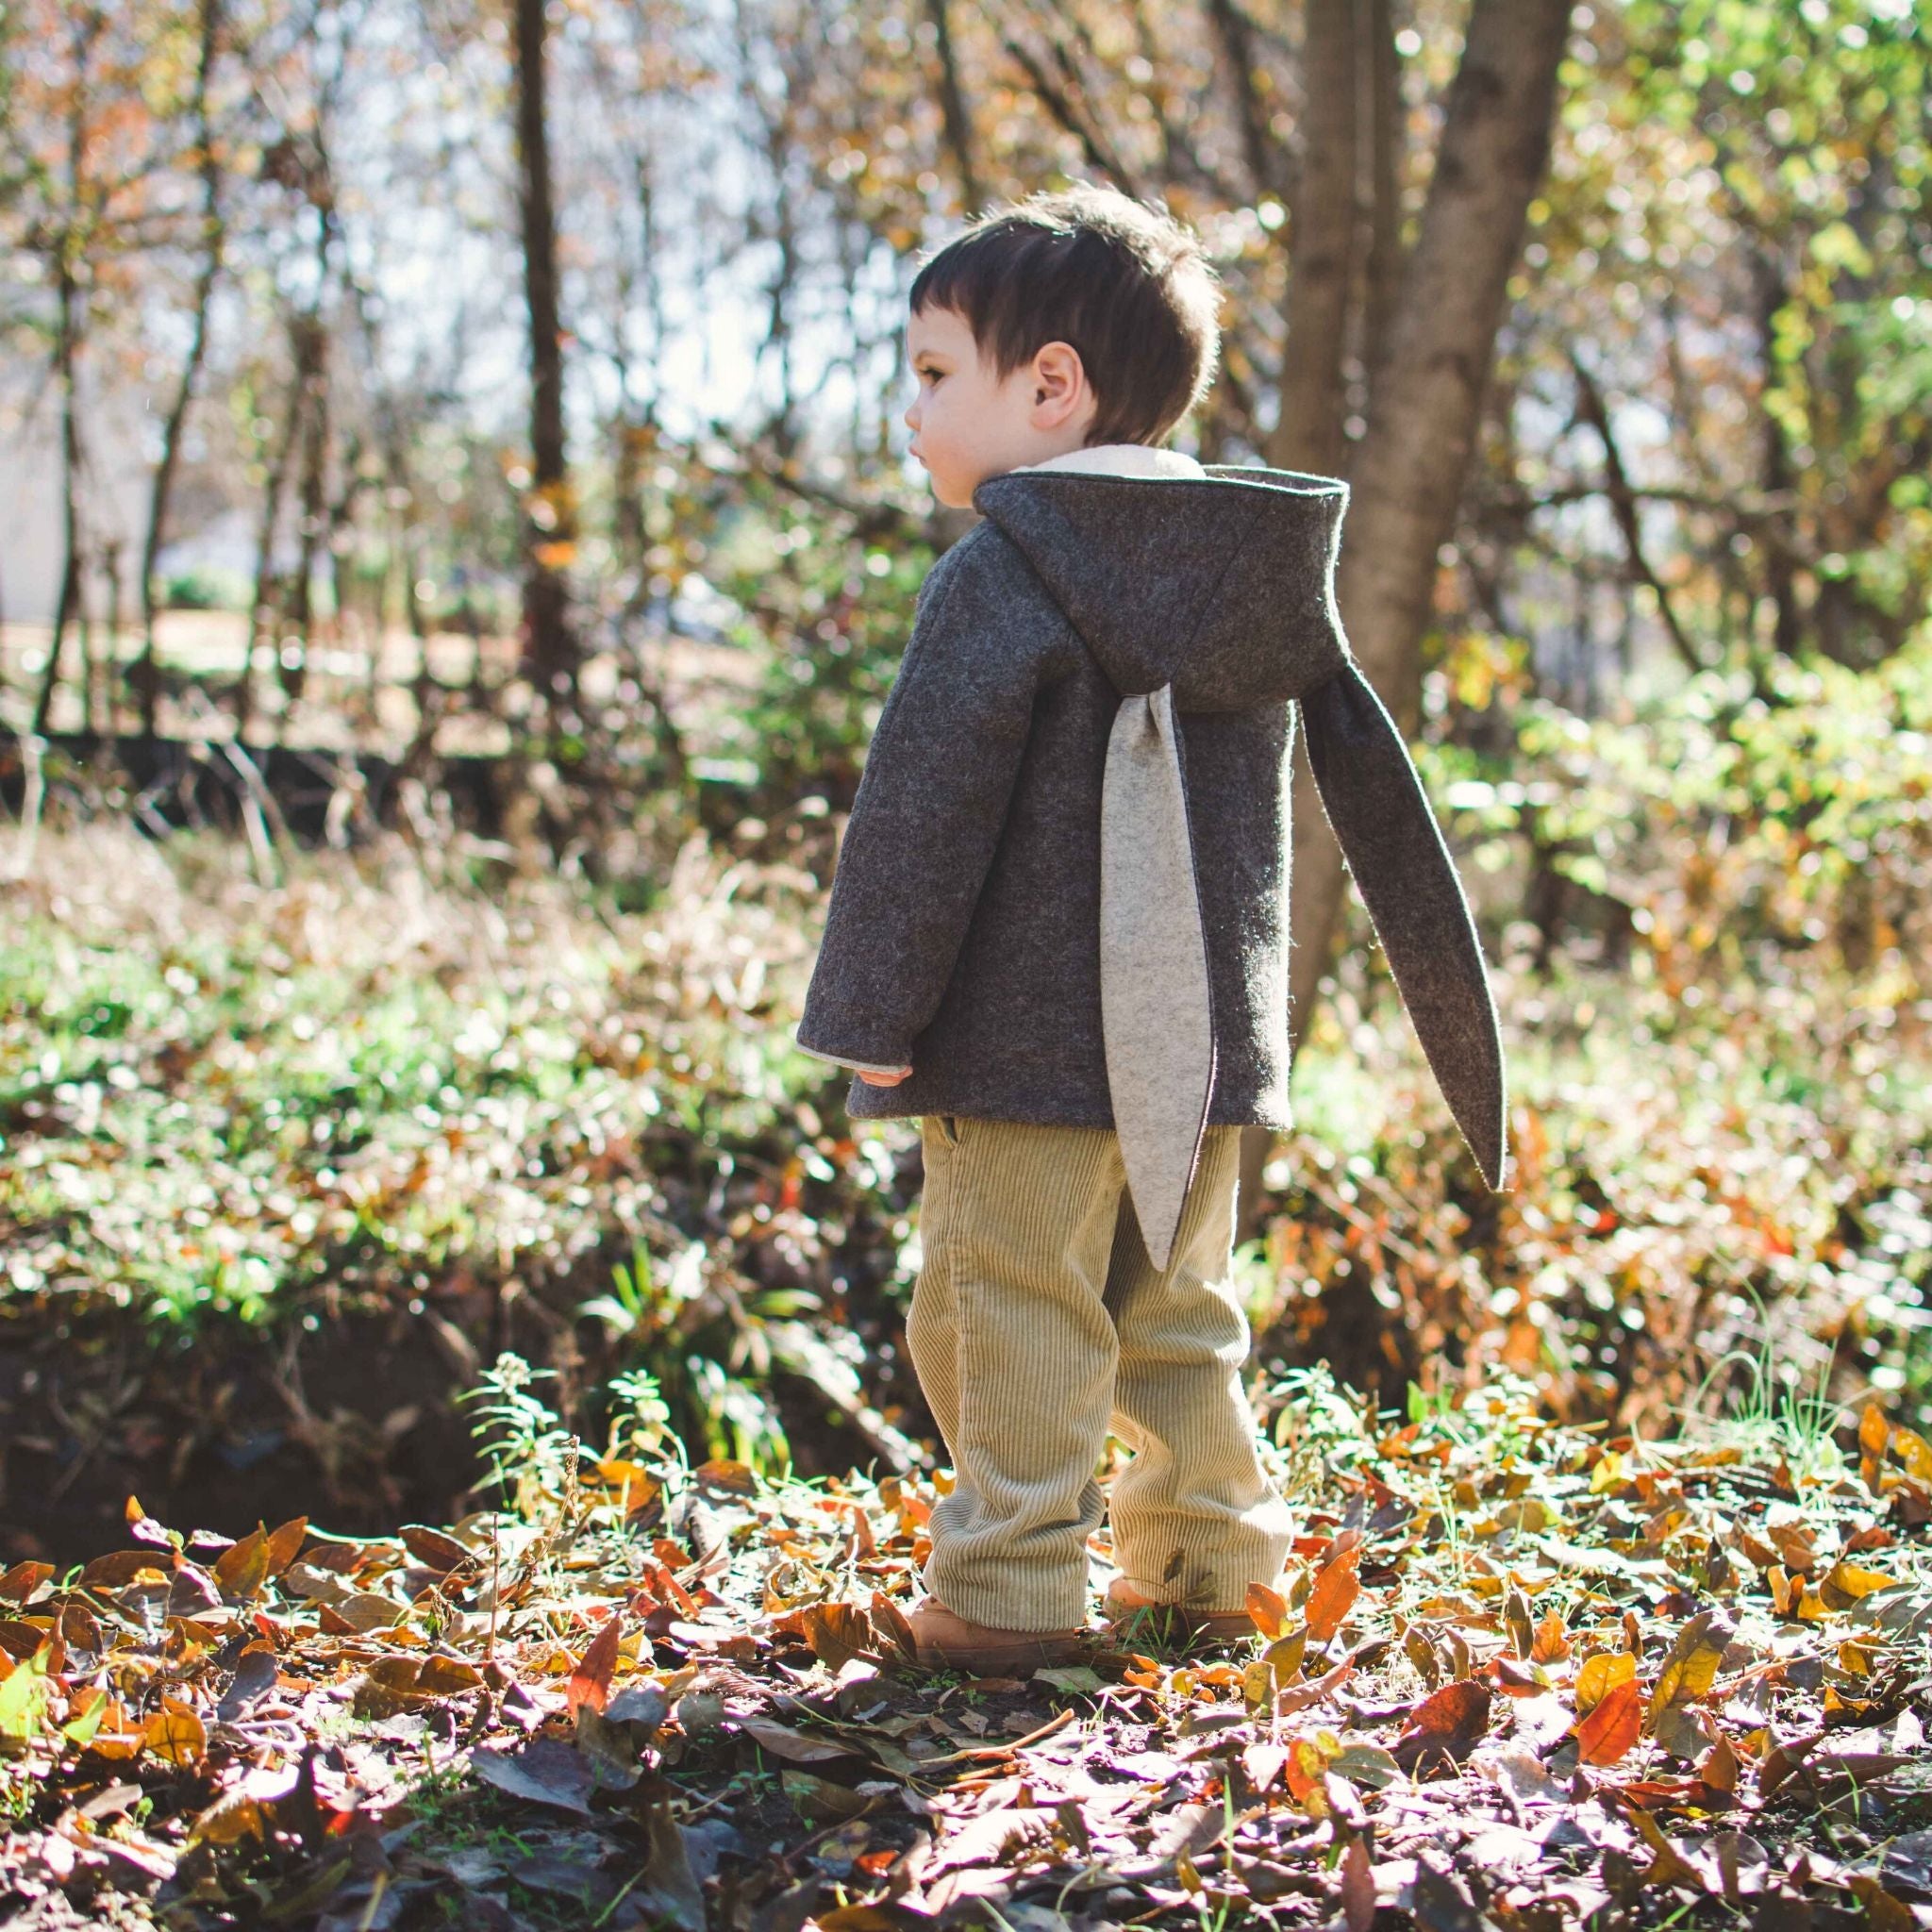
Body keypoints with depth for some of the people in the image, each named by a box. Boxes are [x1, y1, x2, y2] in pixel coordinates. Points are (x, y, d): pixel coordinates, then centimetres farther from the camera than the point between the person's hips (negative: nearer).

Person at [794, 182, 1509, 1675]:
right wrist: (1462, 1017, 18)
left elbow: (924, 805, -16)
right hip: (1211, 1040, 7)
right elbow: (1381, 794, 12)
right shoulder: (1270, 581, 10)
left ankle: (1015, 1582, 4)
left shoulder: (1002, 573, -12)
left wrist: (868, 1011, -11)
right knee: (1177, 1305, 19)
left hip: (1025, 1046, -7)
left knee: (1014, 1308, 1)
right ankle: (1209, 1556, 24)